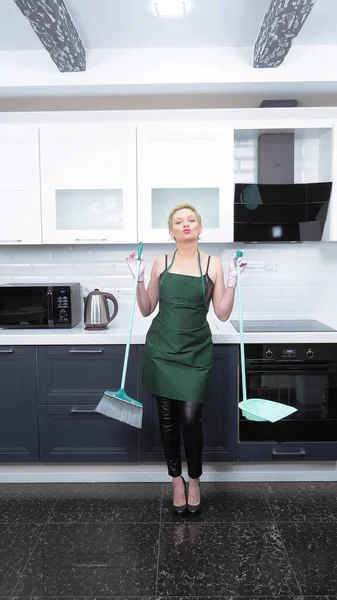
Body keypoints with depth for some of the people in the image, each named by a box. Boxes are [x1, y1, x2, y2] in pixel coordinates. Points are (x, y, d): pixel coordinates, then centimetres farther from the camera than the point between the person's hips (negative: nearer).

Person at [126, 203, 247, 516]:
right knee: (167, 417, 8)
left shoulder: (213, 264, 0)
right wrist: (139, 278, -4)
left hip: (195, 351, -1)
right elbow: (146, 310, 7)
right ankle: (176, 479, 27)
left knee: (190, 418, -6)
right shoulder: (161, 263, 3)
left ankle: (194, 481, 19)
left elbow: (222, 314, -2)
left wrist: (232, 281, -11)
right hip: (162, 349, 2)